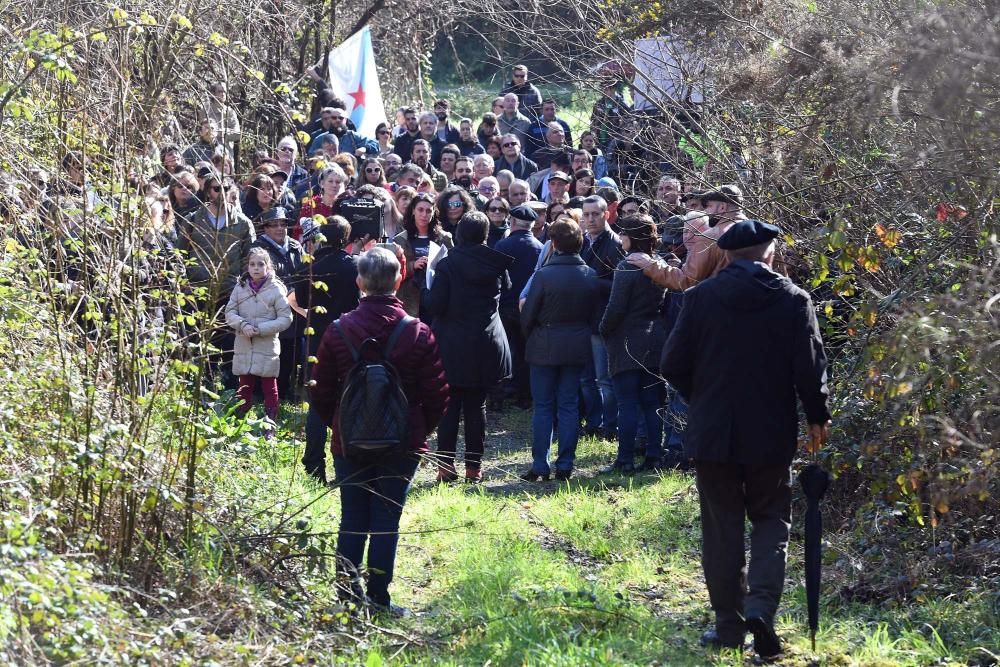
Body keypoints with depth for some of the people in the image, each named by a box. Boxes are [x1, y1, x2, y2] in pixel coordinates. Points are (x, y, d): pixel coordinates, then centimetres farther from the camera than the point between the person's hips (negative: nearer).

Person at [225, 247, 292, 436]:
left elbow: (286, 318, -8)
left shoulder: (276, 289, -6)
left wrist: (260, 329, -16)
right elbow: (230, 312, 3)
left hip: (267, 348, -3)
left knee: (270, 389, 6)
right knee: (244, 388, 12)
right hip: (244, 348, 3)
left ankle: (269, 427, 13)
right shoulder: (240, 287, 3)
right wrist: (243, 325, -16)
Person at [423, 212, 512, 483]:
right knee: (476, 407, 9)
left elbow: (435, 306, -14)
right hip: (487, 346, 3)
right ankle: (474, 466, 9)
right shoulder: (497, 265, -1)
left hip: (453, 348, -3)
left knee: (449, 408, 3)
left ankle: (446, 466, 1)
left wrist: (426, 292, 6)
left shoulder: (447, 265, -12)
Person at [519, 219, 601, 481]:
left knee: (543, 407, 4)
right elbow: (594, 314, 5)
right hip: (578, 347, 3)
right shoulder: (590, 276, -2)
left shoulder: (543, 275, -15)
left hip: (545, 348, -3)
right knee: (569, 405, 9)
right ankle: (565, 466, 7)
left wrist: (531, 339, 9)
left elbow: (528, 315, -9)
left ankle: (540, 466, 3)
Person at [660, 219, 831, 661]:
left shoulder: (700, 297, -4)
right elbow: (810, 368, -7)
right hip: (772, 433, 0)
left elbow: (673, 366, -3)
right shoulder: (793, 300, -5)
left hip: (712, 431, 0)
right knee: (771, 520, 12)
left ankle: (729, 626, 12)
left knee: (722, 529, 9)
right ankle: (761, 605, -9)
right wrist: (817, 417, 9)